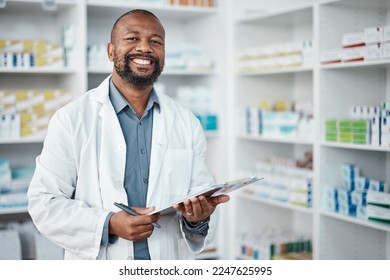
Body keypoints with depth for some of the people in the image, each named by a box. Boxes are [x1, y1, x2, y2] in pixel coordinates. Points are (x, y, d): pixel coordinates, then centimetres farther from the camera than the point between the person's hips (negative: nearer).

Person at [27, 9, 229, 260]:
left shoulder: (187, 123, 0)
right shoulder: (71, 119, -9)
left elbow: (203, 198, 2)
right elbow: (44, 202, -10)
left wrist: (198, 217, -20)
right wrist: (108, 224, -23)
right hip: (98, 272, -2)